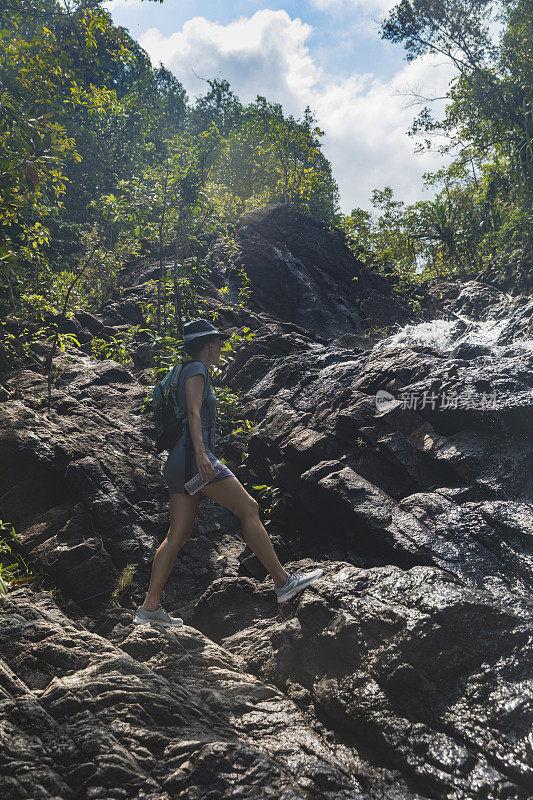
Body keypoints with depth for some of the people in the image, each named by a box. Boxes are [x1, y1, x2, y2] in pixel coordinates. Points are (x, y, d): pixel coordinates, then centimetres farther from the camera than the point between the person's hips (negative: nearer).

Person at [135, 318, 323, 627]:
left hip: (178, 463, 10)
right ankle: (283, 581, -4)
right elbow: (194, 413, -16)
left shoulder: (185, 372, 26)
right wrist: (201, 453, -27)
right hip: (193, 456, -10)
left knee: (178, 535, 6)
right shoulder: (196, 369, -3)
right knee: (249, 508, -7)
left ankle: (150, 607, 6)